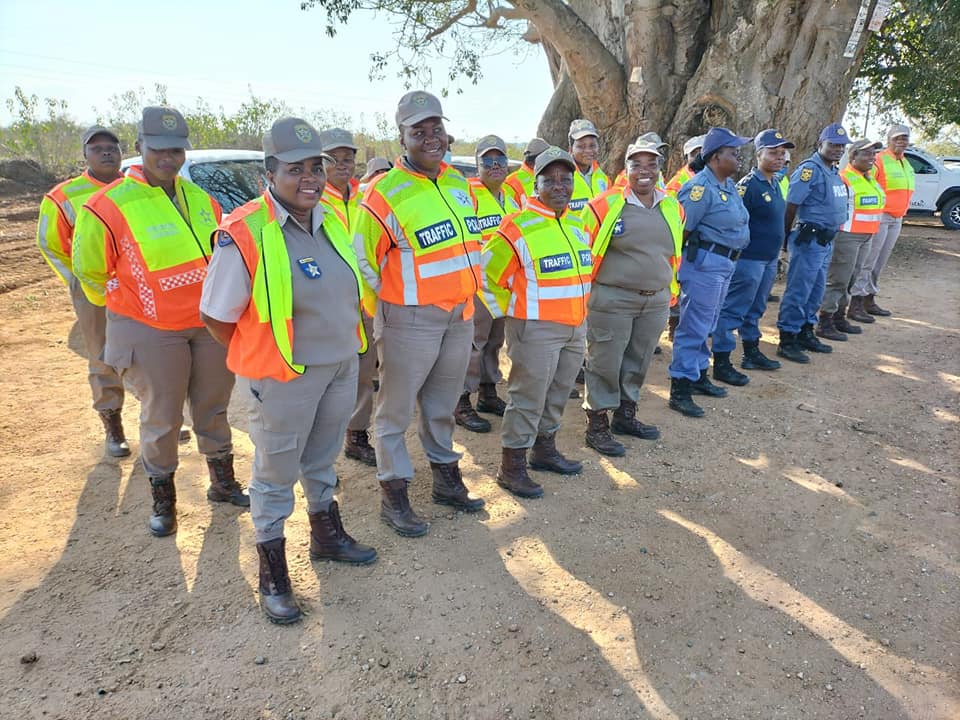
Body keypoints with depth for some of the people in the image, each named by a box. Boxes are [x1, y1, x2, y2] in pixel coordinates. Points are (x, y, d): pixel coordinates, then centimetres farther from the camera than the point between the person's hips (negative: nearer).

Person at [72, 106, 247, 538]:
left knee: (213, 408, 17)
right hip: (152, 333, -5)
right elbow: (89, 270, 1)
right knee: (161, 419, 6)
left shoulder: (199, 199, 4)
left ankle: (222, 483, 35)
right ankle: (162, 500, 26)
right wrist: (127, 304, 9)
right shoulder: (109, 206, -12)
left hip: (209, 324, 5)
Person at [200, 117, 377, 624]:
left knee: (323, 458, 24)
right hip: (285, 377, -6)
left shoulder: (333, 219, 2)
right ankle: (272, 575, 26)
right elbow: (216, 317, -13)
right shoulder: (244, 235, -19)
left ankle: (326, 536, 45)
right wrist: (259, 360, -6)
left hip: (342, 364, 7)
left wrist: (349, 345, 12)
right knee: (276, 472, 8)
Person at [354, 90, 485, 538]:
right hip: (410, 319, -6)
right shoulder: (385, 193, -12)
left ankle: (446, 477, 35)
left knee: (443, 404, 19)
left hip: (460, 315, 7)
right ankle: (394, 495, 17)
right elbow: (362, 260, -9)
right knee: (397, 408, 4)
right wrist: (384, 311, -7)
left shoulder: (458, 183, 10)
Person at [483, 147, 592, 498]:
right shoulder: (519, 227, -15)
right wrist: (509, 312, -7)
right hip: (536, 329, -8)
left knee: (558, 393, 18)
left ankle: (544, 449, 36)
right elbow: (486, 274, -10)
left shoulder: (578, 224, 9)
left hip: (575, 327, 8)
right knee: (528, 398, -1)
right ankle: (511, 466, 11)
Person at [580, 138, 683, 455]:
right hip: (612, 301, -5)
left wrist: (669, 290, 19)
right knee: (605, 362, 1)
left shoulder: (672, 207, 8)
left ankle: (626, 414, 32)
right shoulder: (605, 205, -9)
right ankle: (597, 423, 13)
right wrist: (588, 291, -2)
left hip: (656, 301, 6)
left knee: (638, 361, 15)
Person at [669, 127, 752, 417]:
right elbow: (680, 230, -17)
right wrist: (683, 266, -10)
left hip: (725, 263, 9)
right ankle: (680, 389, 0)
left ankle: (698, 375, 31)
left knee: (706, 326, 18)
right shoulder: (701, 187, -17)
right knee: (694, 327, -6)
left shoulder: (730, 184, 12)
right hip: (705, 263, -9)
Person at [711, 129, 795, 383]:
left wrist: (776, 252, 20)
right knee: (733, 311, -4)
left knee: (755, 310, 20)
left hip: (769, 259, 9)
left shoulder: (776, 183, 12)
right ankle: (721, 363, 1)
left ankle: (752, 353, 33)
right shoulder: (748, 185, -16)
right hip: (748, 259, -9)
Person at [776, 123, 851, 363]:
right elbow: (791, 206, -15)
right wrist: (787, 237, -9)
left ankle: (805, 334, 28)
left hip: (827, 241, 9)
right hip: (809, 240, -9)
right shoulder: (810, 169, -13)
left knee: (816, 291, 16)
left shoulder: (834, 171, 15)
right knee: (798, 291, -6)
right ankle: (787, 341, 0)